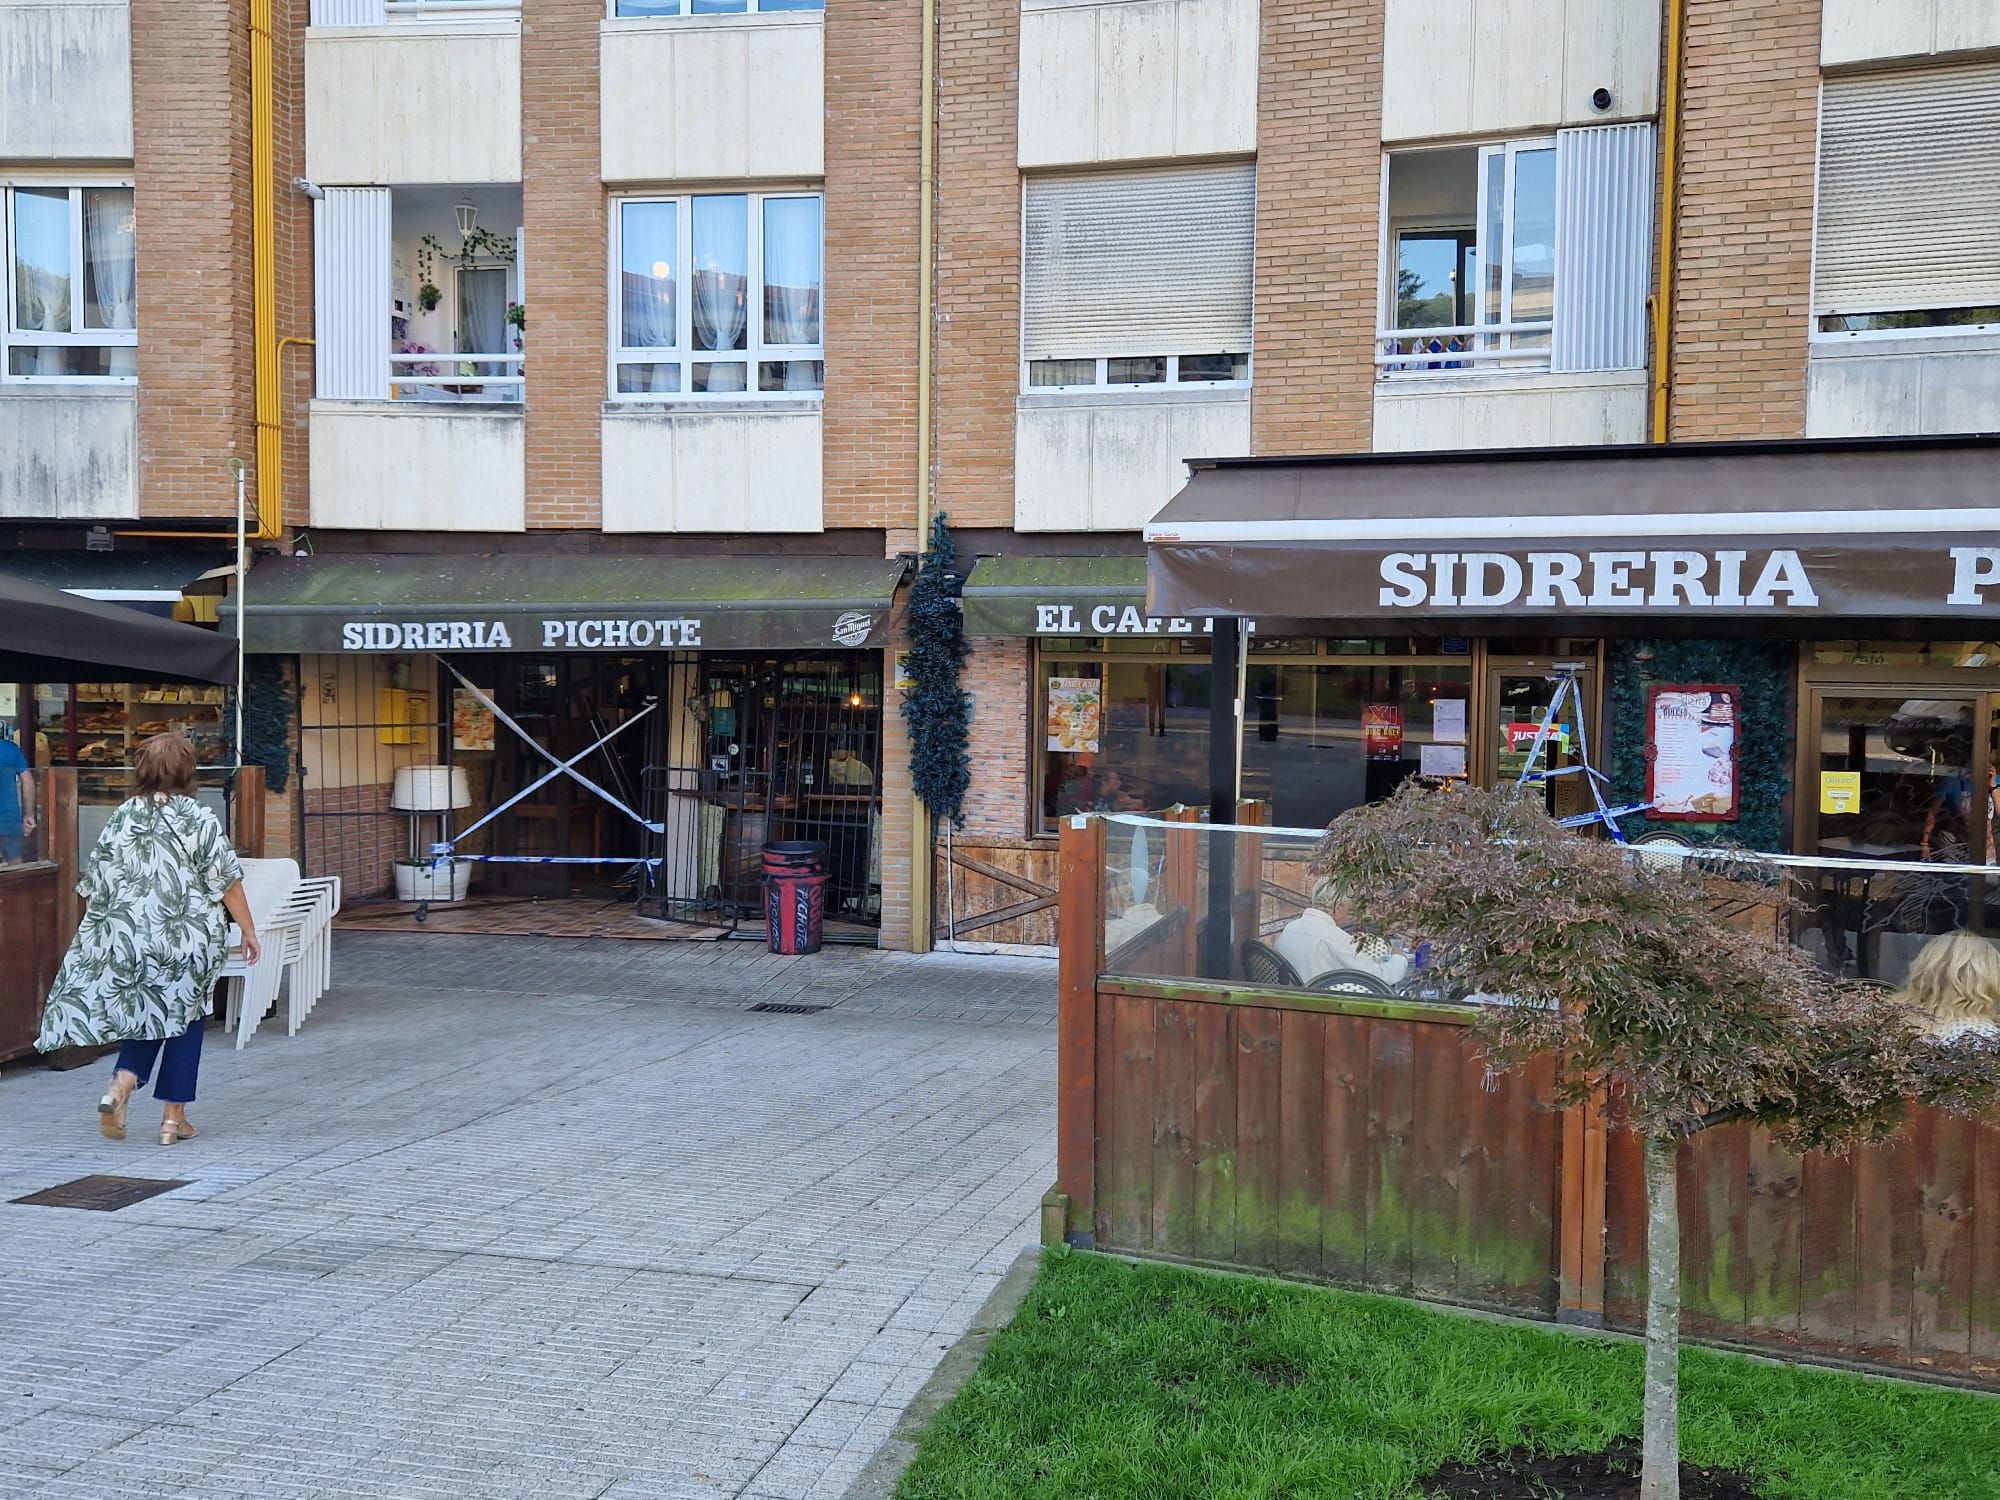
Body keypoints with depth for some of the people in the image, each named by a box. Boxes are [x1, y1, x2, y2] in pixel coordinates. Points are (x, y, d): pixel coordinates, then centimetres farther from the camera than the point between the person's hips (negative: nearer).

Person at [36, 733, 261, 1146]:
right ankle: (174, 1117, 11)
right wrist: (248, 929, 3)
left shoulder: (121, 818, 2)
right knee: (182, 1019, 9)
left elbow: (95, 886, 6)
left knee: (142, 1016, 18)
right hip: (187, 940, -3)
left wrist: (101, 937, 18)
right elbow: (227, 881, -7)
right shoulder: (200, 821, -8)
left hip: (127, 940, 3)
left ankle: (120, 1085, -7)